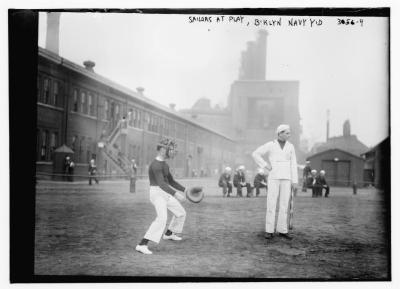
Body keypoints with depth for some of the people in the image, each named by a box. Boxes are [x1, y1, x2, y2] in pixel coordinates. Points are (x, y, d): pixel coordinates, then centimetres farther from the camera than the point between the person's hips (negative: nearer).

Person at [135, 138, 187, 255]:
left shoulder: (164, 164, 13)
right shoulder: (156, 165, -21)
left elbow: (171, 181, 21)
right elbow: (161, 183, -34)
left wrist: (185, 190, 16)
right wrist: (175, 194, -43)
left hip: (166, 194, 10)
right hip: (157, 194, -10)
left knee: (181, 213, 20)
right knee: (162, 218, -28)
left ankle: (168, 234, 43)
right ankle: (142, 245, -29)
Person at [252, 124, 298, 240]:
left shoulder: (290, 146, 8)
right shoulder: (270, 145, -1)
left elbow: (293, 164, 6)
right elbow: (255, 154, -1)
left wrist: (294, 181, 1)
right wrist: (265, 166, -9)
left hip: (286, 178, 3)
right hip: (273, 177, -3)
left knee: (284, 204, 1)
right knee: (271, 203, -5)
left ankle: (282, 230, 9)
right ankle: (269, 231, 1)